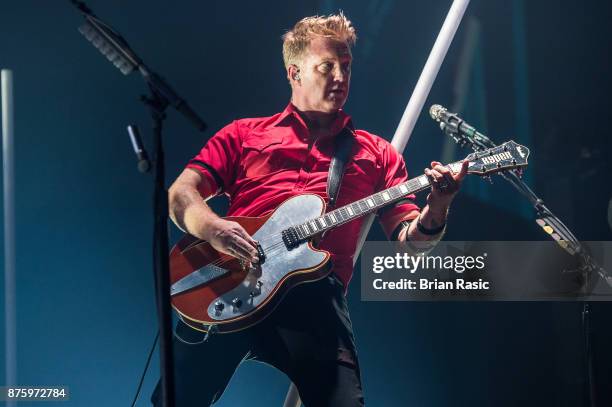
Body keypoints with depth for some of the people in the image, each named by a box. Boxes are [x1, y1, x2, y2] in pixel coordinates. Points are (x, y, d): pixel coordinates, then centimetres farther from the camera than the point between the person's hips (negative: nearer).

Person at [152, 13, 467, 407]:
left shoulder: (376, 153, 23)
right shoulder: (244, 133, 20)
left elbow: (406, 240, 15)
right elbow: (181, 193, 11)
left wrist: (436, 211, -9)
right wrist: (212, 228, -12)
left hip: (317, 293, 0)